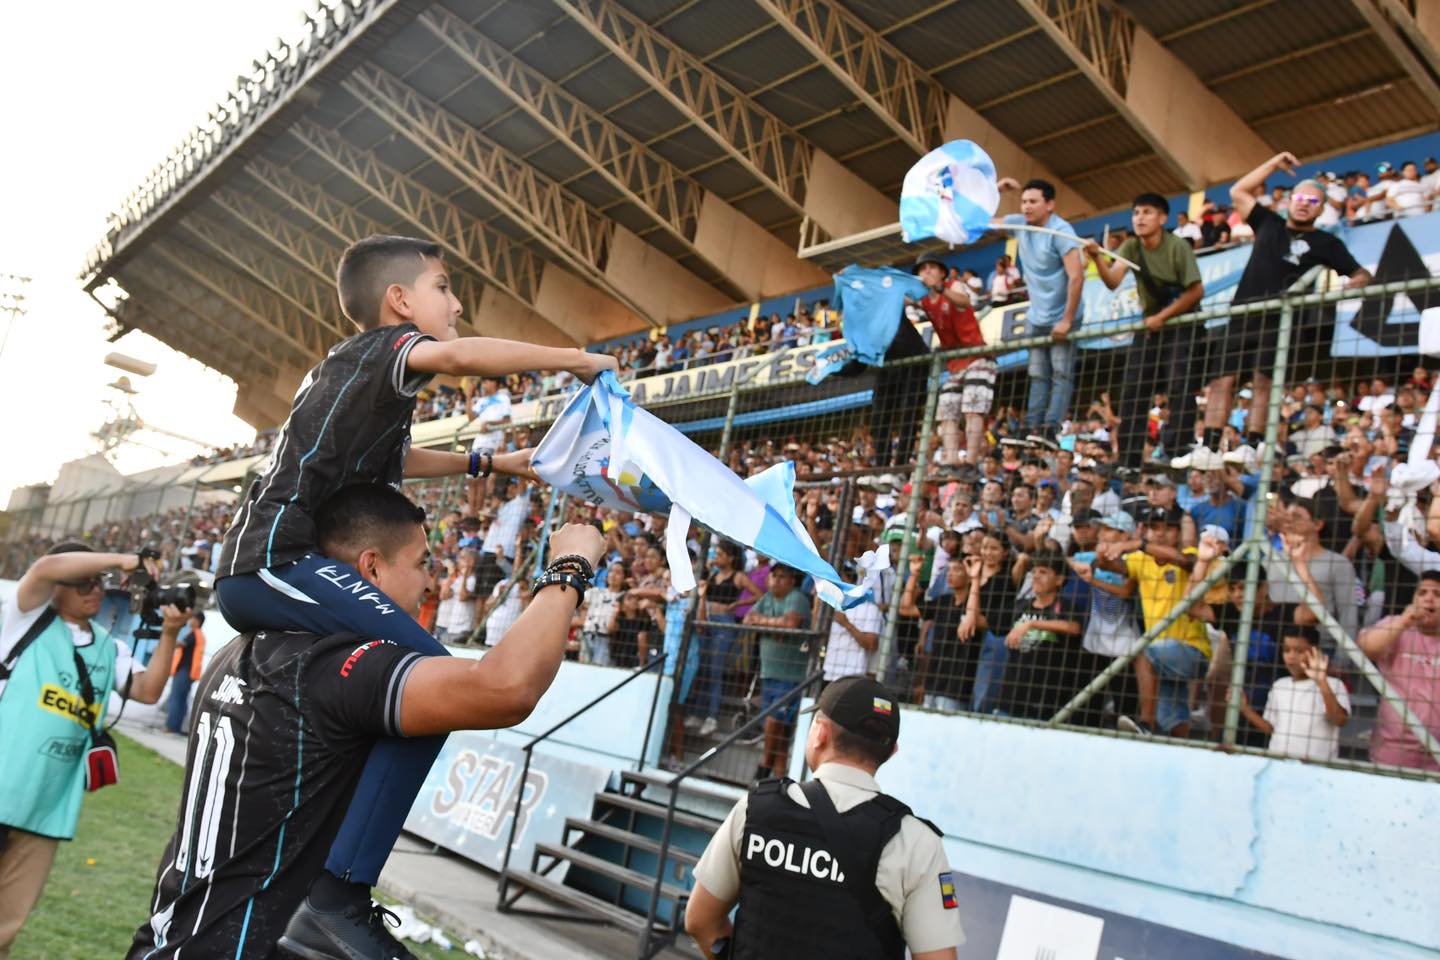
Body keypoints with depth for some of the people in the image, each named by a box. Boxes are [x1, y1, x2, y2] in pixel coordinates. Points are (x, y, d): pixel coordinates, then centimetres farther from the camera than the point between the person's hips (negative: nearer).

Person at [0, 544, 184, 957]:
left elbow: (148, 691, 0)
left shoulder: (109, 649, 13)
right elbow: (44, 569, -17)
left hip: (48, 809, 4)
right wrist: (123, 560, -17)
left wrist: (168, 635, -11)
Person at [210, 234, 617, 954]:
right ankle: (339, 894, -26)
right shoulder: (384, 345, -2)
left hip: (249, 573, 11)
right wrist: (574, 359, -14)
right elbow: (460, 355, -26)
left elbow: (391, 458, 44)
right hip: (279, 562, -11)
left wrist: (484, 463, 43)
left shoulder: (350, 367, 26)